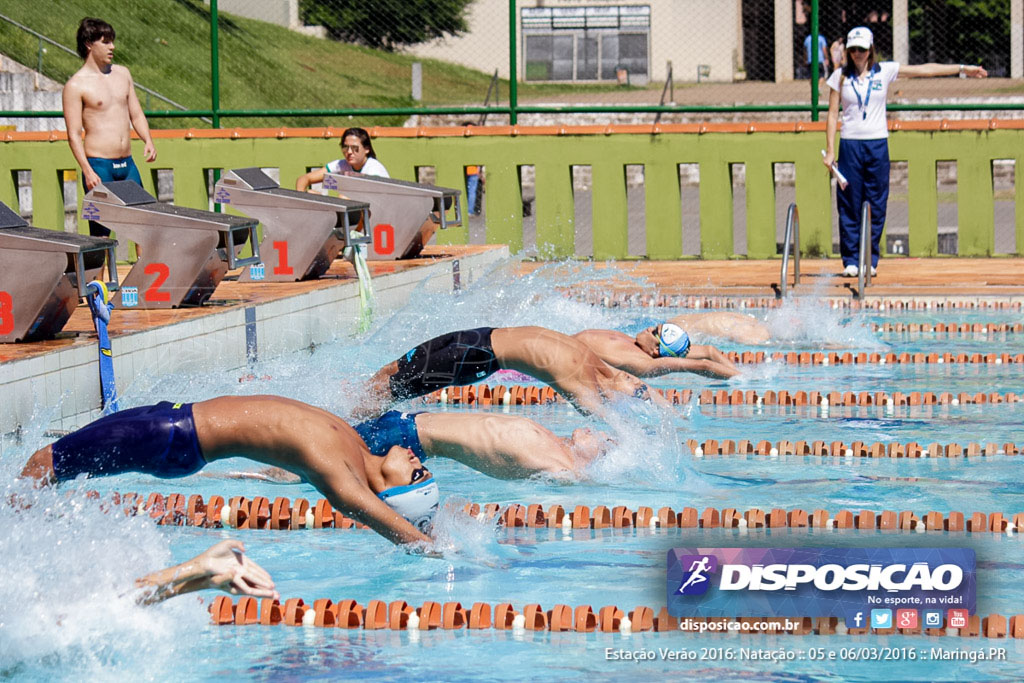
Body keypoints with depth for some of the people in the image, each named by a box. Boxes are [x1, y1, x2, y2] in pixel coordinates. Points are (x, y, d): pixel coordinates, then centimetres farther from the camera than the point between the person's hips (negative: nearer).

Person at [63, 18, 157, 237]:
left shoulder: (122, 74, 13)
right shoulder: (76, 85, -6)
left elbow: (136, 114, 18)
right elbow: (74, 134, -9)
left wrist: (148, 141, -1)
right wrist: (87, 171, -18)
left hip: (127, 165, 6)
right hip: (99, 166, -6)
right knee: (100, 232, -3)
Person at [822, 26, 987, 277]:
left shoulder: (884, 71, 4)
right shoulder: (840, 76, 4)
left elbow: (924, 70, 4)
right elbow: (833, 115, 5)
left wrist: (962, 69, 2)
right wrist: (830, 151, 0)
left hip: (877, 144, 1)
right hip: (850, 145, -1)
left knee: (876, 207, 1)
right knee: (849, 206, -2)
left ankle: (870, 260, 8)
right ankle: (850, 260, 5)